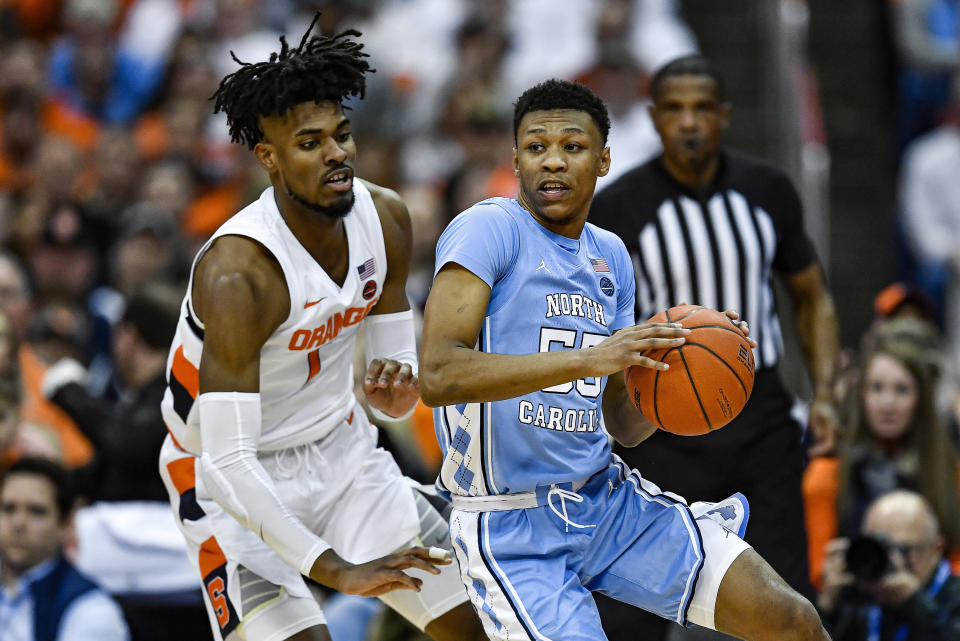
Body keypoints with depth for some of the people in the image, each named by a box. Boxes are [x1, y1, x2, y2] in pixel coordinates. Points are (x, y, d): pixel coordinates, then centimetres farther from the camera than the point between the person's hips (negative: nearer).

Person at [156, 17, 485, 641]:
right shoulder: (237, 273, -32)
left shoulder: (386, 219, -9)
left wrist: (398, 388, -23)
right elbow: (226, 464, -34)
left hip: (340, 449, 7)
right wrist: (335, 570, -38)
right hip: (238, 482, -7)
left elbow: (392, 400, 3)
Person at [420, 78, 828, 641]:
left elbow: (624, 425, 14)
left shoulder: (610, 256, 12)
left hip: (610, 501, 6)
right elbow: (438, 376, -26)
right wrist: (589, 359, -32)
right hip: (512, 533, -6)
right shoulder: (489, 229, -12)